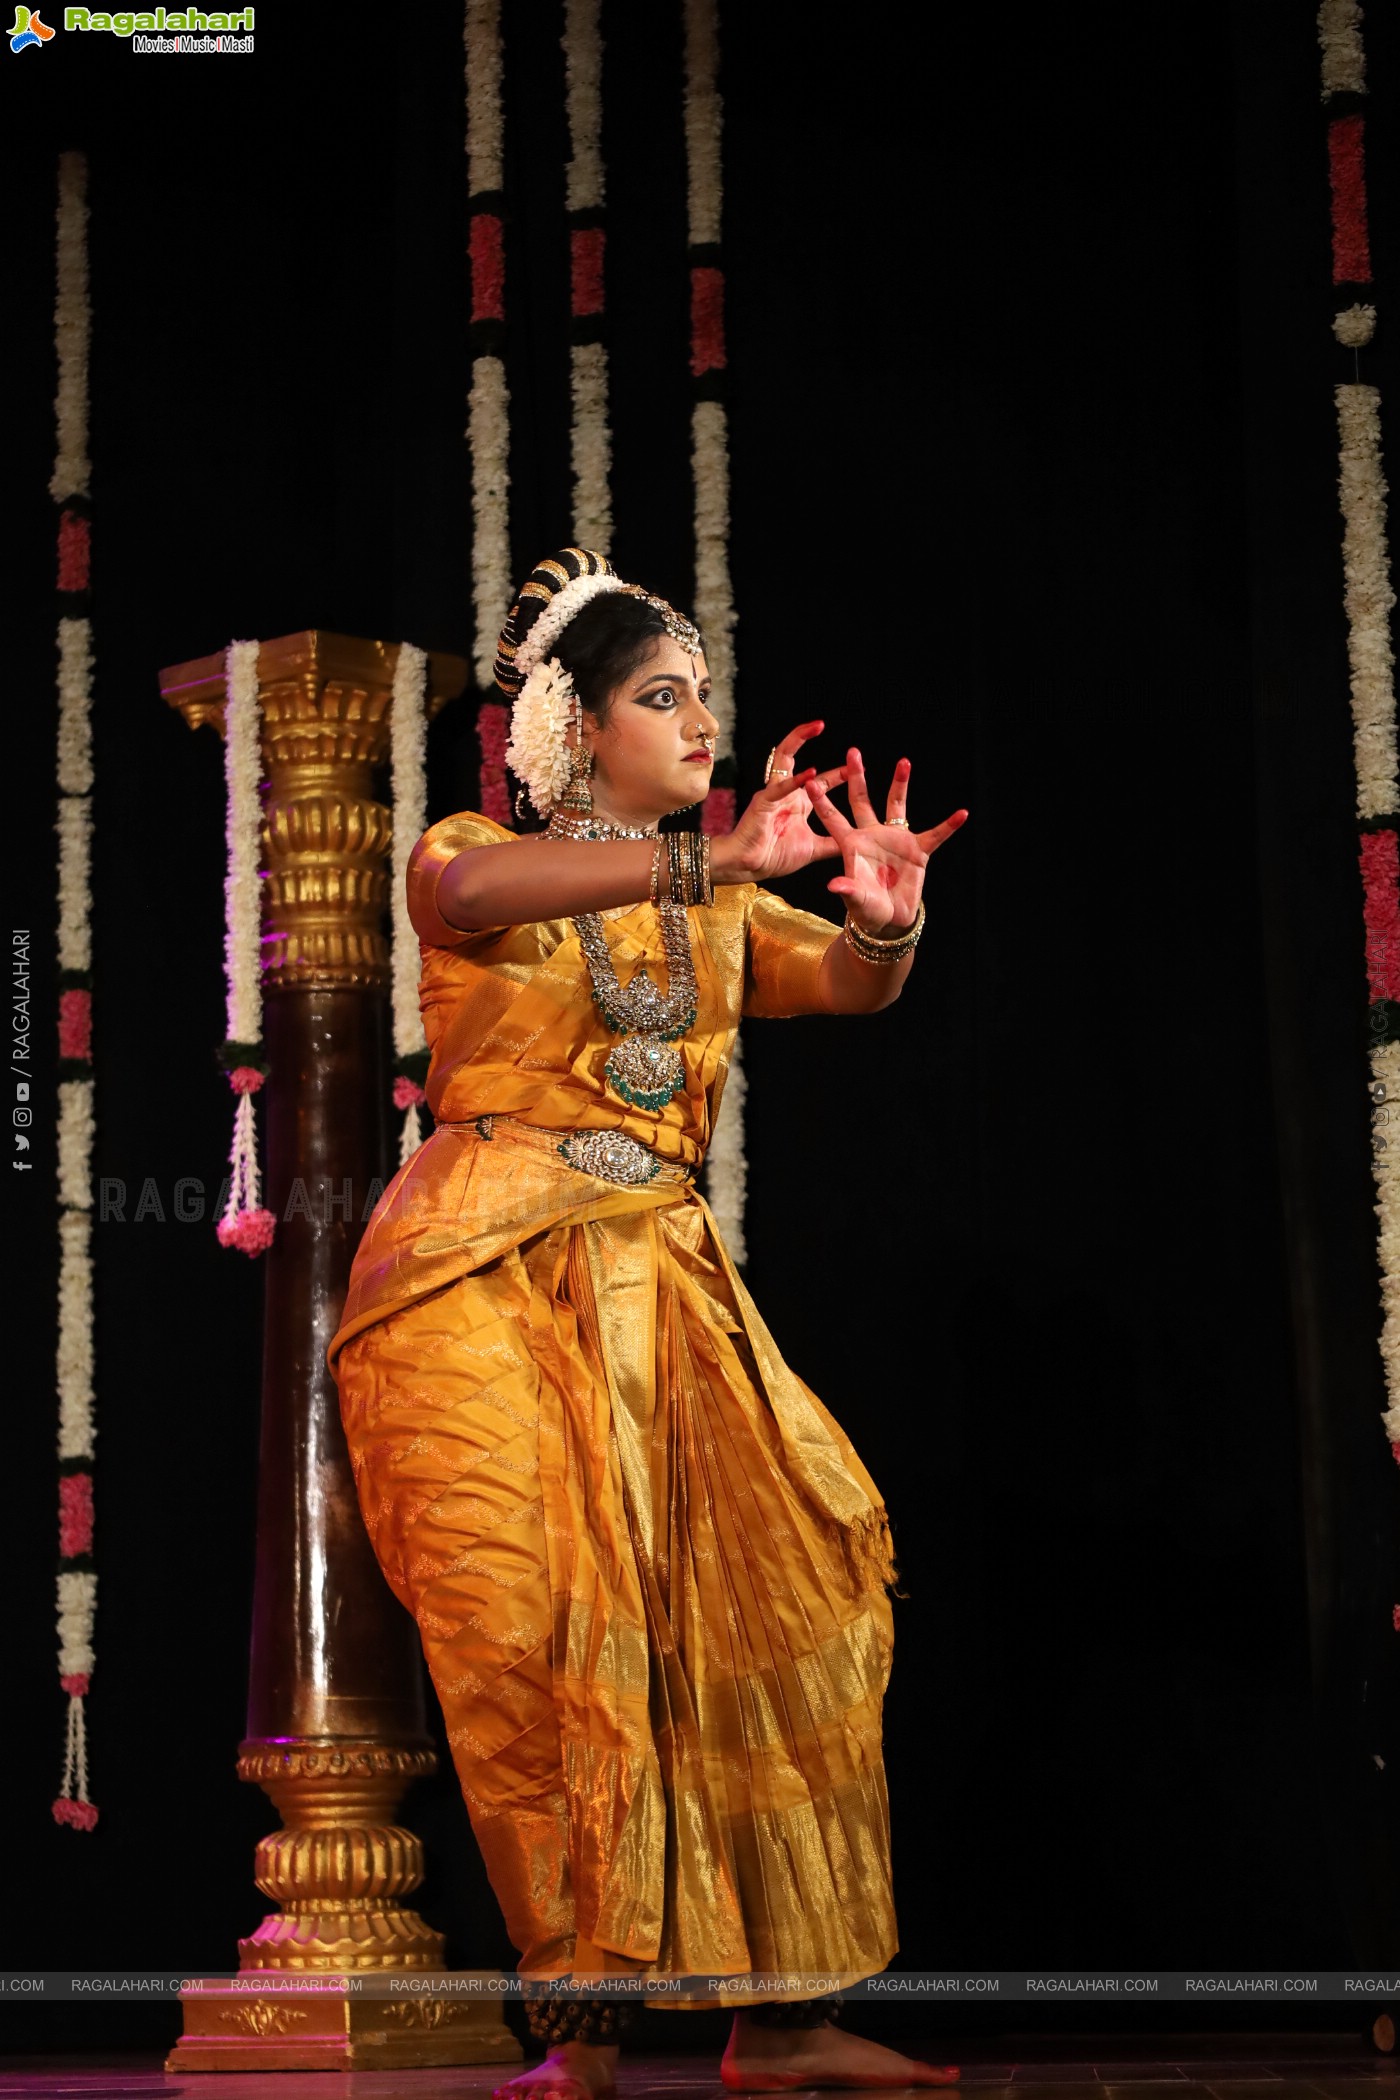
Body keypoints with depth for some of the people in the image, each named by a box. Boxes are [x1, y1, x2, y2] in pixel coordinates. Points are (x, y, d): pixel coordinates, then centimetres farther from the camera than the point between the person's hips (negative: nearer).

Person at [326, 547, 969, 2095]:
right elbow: (465, 891, -21)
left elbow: (842, 985, 1)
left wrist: (885, 921, -23)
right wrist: (705, 864, -31)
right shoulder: (481, 858, 4)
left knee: (784, 1587, -9)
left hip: (660, 1290, 5)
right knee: (537, 1623, -16)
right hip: (484, 1282, -4)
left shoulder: (719, 906, 19)